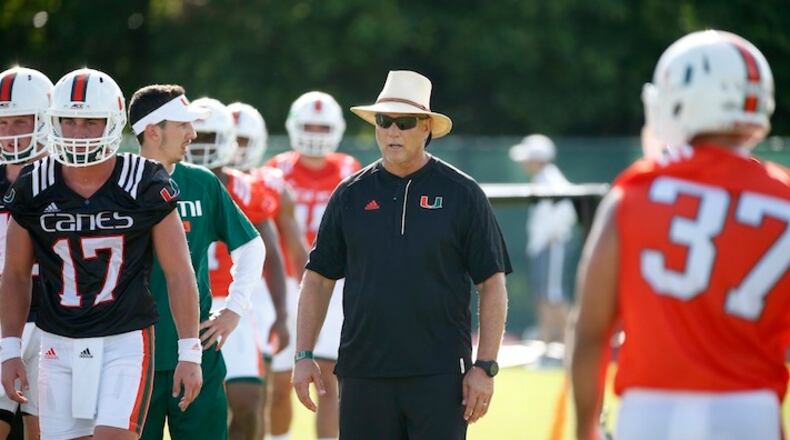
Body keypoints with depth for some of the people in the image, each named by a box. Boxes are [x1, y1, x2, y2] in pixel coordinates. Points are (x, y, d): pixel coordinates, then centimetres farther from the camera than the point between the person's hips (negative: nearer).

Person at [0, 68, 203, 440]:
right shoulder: (34, 189, 1)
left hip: (125, 342, -3)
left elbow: (179, 273, -2)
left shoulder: (145, 185, -6)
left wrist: (189, 353, -5)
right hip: (60, 345, 3)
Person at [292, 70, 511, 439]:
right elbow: (318, 278, 13)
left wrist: (485, 366, -6)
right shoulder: (351, 195, 9)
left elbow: (492, 284, 1)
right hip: (364, 374, 3)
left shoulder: (462, 194, 2)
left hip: (440, 377, -3)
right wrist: (303, 356, 5)